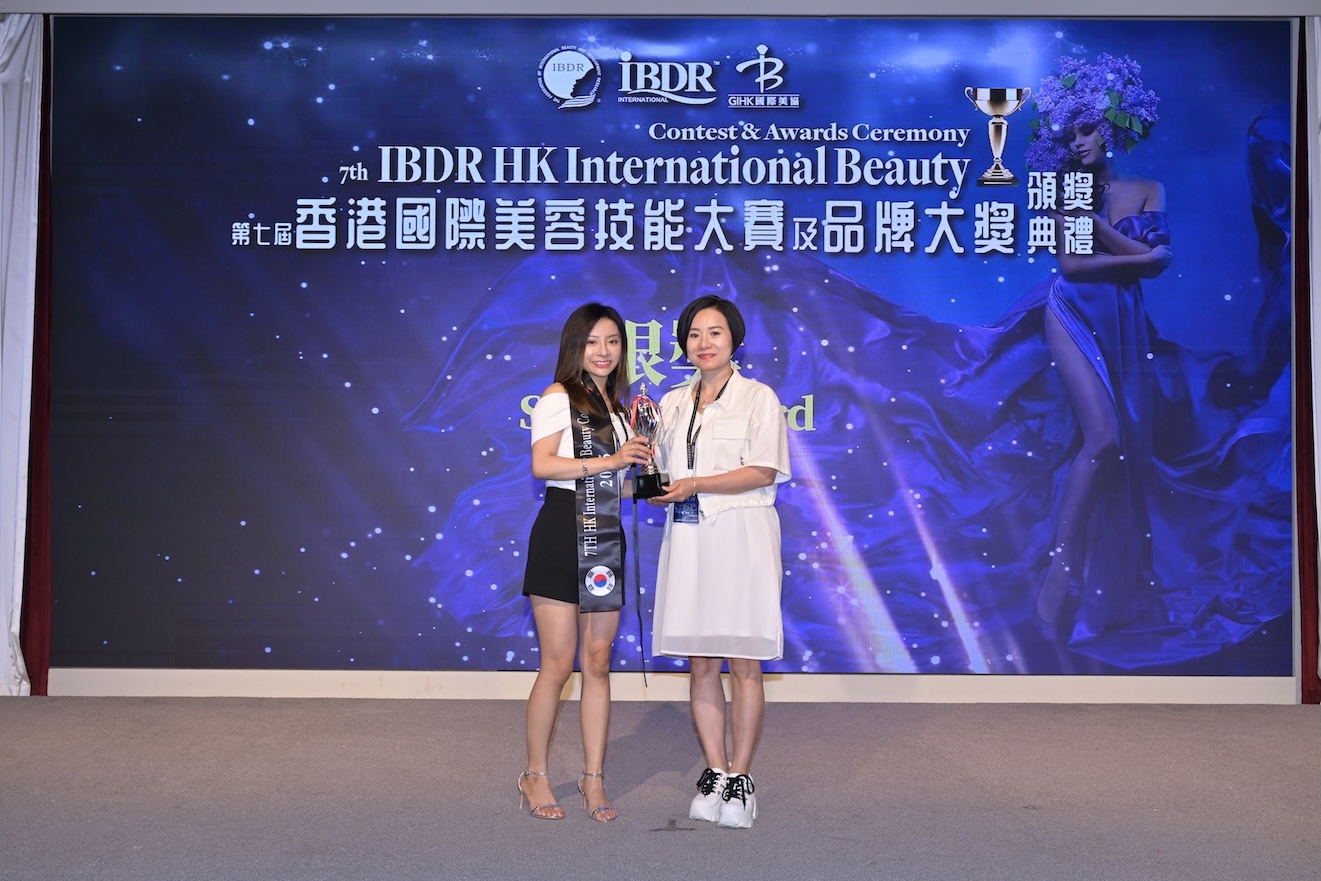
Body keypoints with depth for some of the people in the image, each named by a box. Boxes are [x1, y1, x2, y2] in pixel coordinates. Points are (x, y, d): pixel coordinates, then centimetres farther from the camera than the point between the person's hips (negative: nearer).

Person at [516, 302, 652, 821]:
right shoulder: (559, 397, -3)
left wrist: (640, 467, 5)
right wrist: (609, 461, -21)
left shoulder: (614, 406, 19)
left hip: (605, 538, 7)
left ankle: (593, 778, 17)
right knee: (558, 665, -2)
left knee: (598, 663, 8)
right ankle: (535, 776, 14)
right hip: (562, 532, -7)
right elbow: (542, 464, -17)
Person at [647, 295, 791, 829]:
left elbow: (763, 472, -9)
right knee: (700, 664, 6)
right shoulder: (671, 403, 16)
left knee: (743, 664, 0)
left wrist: (696, 484, -16)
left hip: (739, 539, -5)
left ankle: (740, 778, 10)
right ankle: (714, 774, 17)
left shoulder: (758, 397, 1)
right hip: (686, 539, 5)